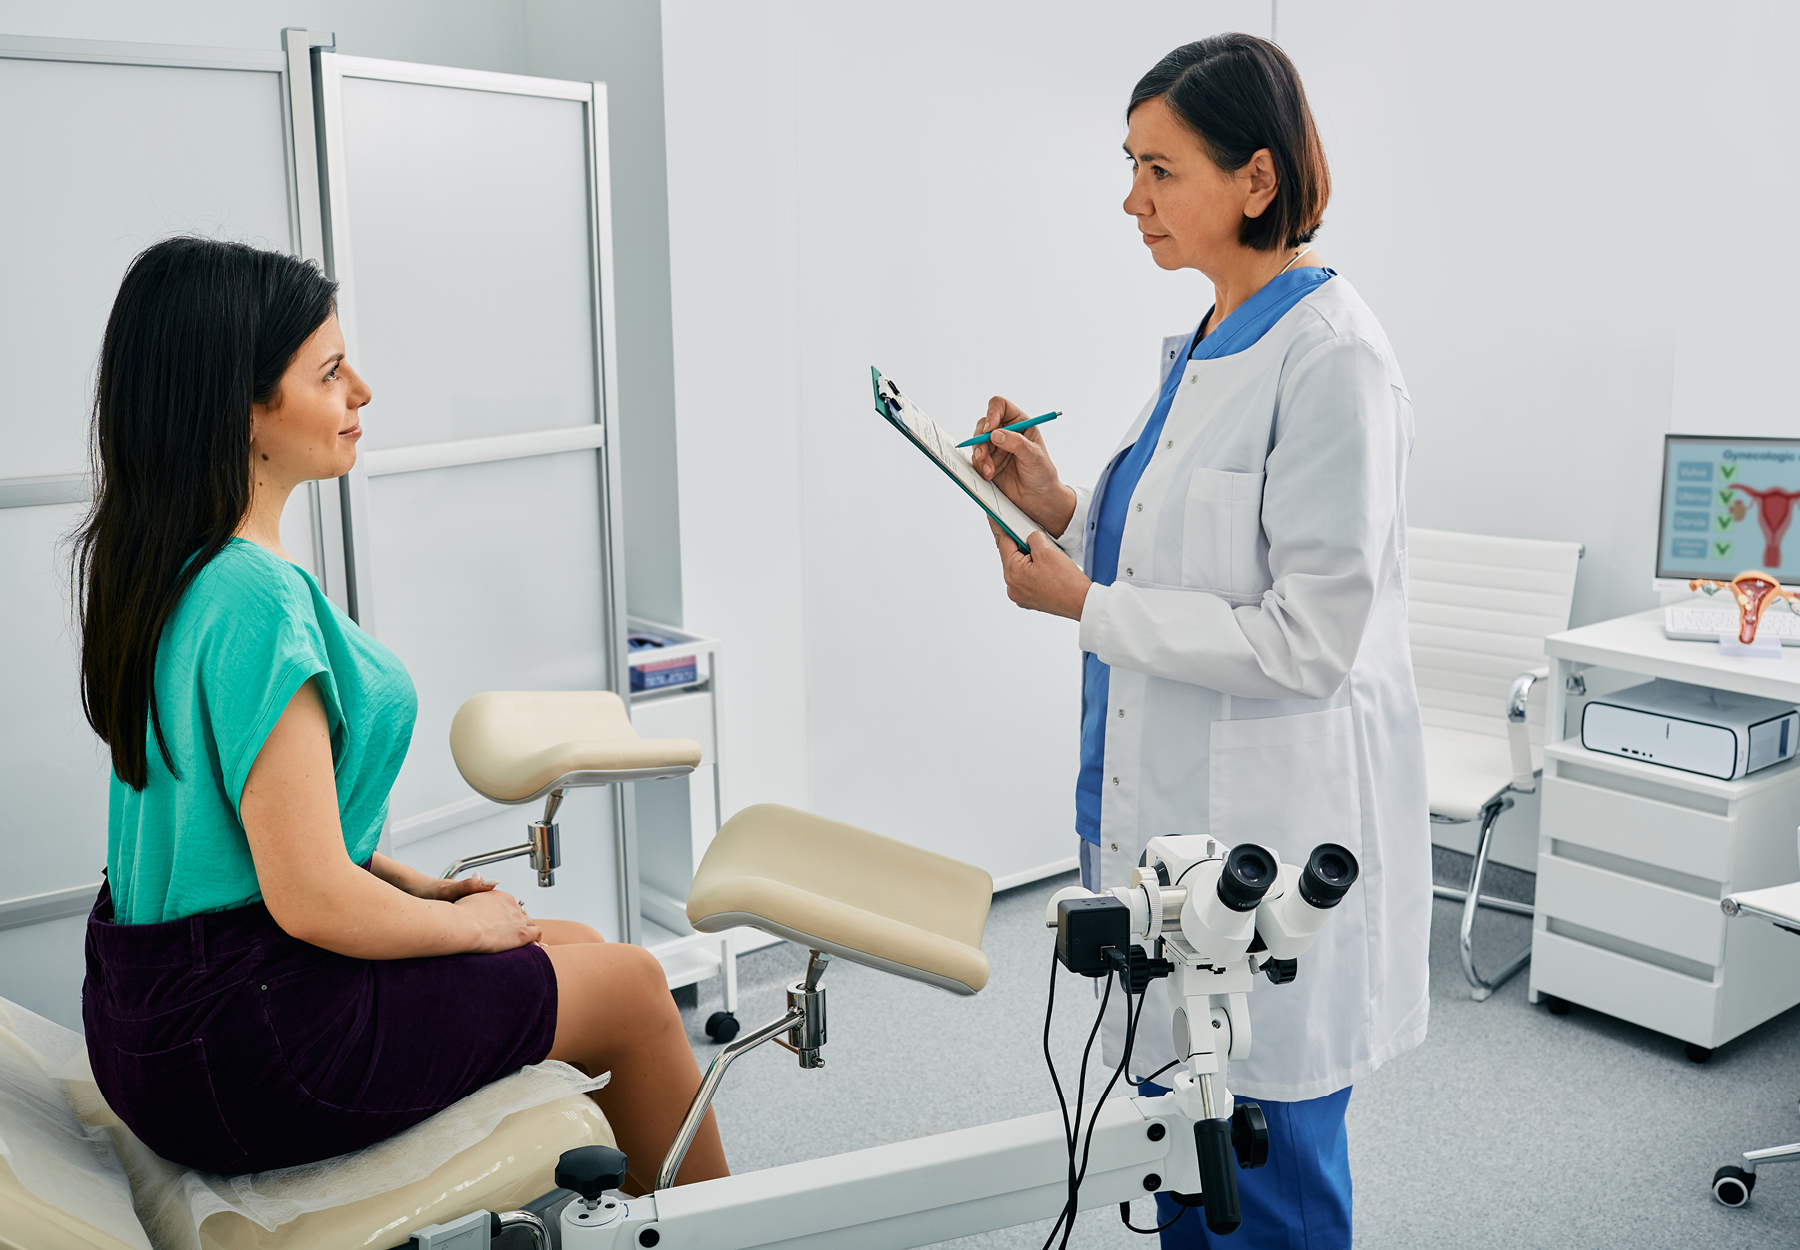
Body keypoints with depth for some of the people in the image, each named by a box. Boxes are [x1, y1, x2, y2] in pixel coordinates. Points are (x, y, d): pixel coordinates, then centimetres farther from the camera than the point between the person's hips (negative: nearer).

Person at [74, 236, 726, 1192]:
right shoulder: (254, 598, -26)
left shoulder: (149, 568, 5)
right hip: (241, 1050, -9)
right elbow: (311, 898, -26)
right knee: (632, 986, 5)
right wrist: (464, 924, -8)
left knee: (578, 949, 19)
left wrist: (407, 884, 11)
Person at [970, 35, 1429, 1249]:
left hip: (1277, 837, -9)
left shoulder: (1331, 356, -19)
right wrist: (1065, 510, 2)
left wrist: (1086, 605, -16)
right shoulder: (1209, 344, 10)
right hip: (1183, 809, 9)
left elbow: (1308, 639, -21)